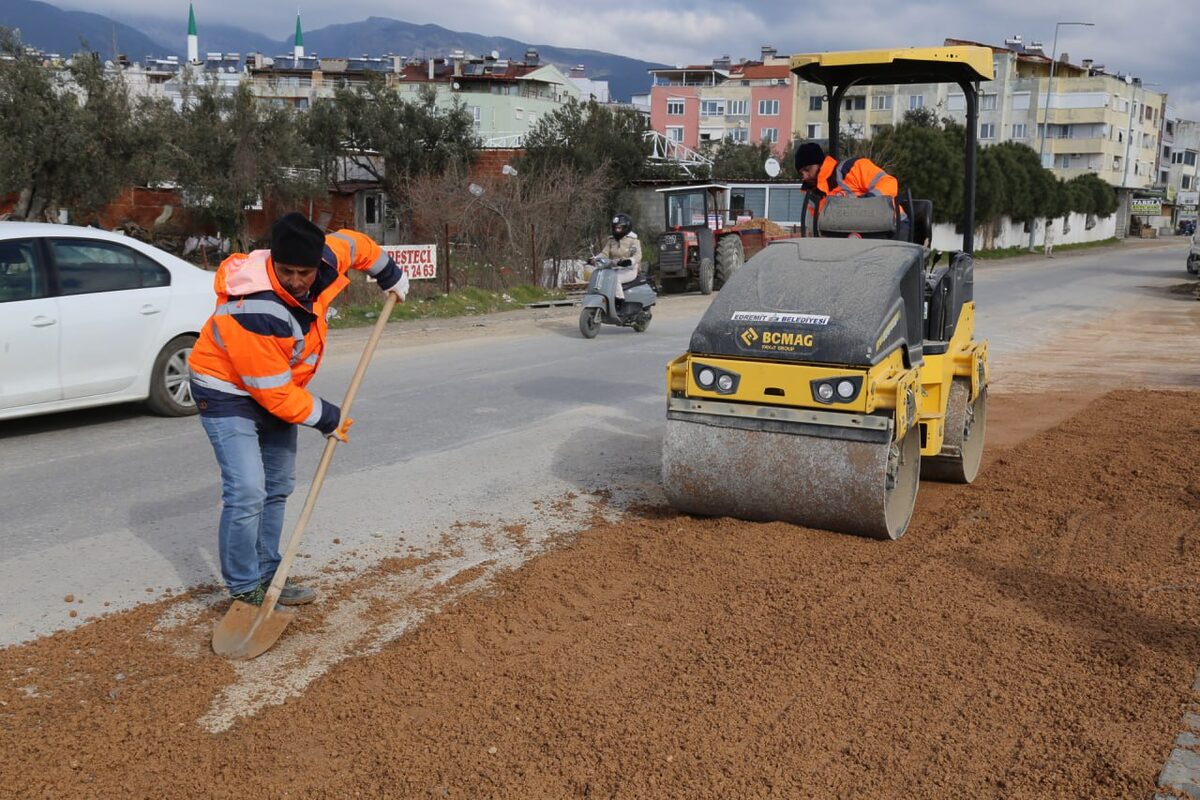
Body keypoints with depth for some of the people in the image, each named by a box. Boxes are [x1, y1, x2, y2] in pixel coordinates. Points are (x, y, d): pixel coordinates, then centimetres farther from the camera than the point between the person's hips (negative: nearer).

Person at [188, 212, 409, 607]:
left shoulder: (324, 261, -18)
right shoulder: (254, 312, -37)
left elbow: (354, 244, 7)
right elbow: (274, 392, -29)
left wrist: (390, 276, 20)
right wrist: (327, 418, -18)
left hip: (277, 388, 8)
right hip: (229, 394, -8)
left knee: (278, 487, 14)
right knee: (247, 493, -16)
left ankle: (267, 576, 27)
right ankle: (244, 591, -2)